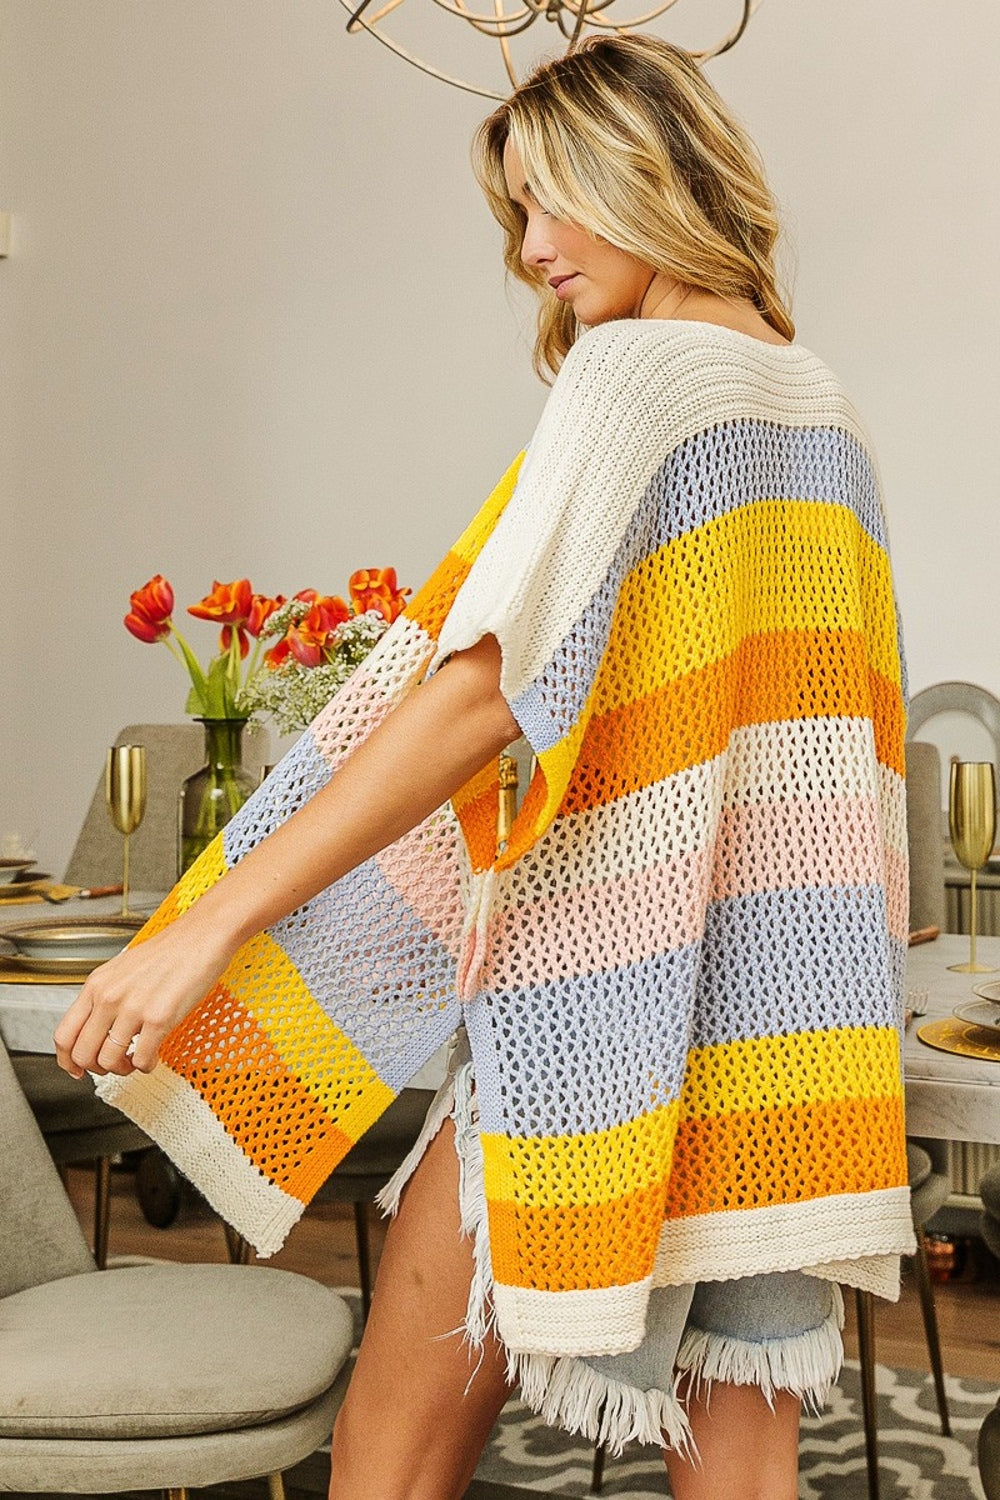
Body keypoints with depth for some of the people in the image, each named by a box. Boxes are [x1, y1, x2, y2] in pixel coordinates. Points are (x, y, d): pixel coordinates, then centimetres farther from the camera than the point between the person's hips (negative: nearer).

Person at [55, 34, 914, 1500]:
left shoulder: (636, 368, -10)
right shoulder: (826, 408, 14)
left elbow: (485, 690, -22)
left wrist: (215, 920, -22)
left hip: (605, 999, -8)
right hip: (785, 1012, 8)